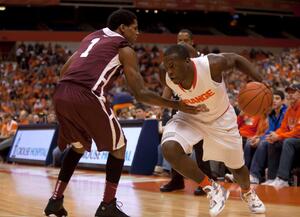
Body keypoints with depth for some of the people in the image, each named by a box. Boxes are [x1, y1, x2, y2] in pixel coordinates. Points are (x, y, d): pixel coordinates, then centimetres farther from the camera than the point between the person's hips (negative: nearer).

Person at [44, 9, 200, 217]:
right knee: (118, 146, 13)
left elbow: (64, 70, 27)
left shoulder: (92, 37, 30)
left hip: (61, 94, 7)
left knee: (78, 146, 29)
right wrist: (176, 105, 10)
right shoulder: (125, 49, 10)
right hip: (87, 97, -7)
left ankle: (56, 200, 25)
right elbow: (141, 94, 5)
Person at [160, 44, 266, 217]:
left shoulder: (212, 64, -36)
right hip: (191, 117, 1)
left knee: (237, 166, 14)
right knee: (169, 149, -28)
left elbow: (236, 59, -17)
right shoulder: (169, 80, -27)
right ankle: (211, 187, -9)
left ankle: (248, 192, 52)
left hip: (221, 118, -1)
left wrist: (261, 83, -24)